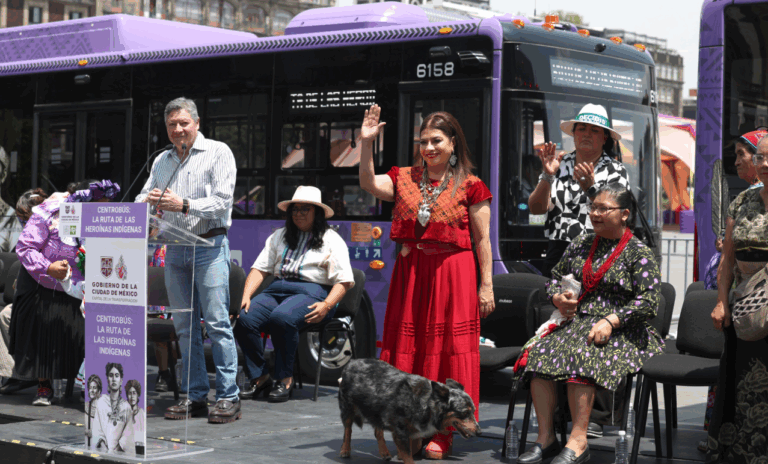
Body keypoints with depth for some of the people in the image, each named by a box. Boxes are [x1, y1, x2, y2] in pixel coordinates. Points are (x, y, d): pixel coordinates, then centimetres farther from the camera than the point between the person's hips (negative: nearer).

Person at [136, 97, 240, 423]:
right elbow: (142, 201, 17)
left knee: (217, 322, -10)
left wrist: (184, 205, -20)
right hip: (175, 249, 6)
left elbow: (222, 202, -9)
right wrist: (148, 202, -7)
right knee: (184, 326, 6)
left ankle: (228, 397, -7)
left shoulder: (218, 152, 1)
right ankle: (195, 396, 11)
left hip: (209, 245, -6)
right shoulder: (162, 161, 18)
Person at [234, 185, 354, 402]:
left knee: (281, 318, -37)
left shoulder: (332, 240, 9)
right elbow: (260, 268, 16)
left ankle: (285, 378, -22)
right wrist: (246, 295, -1)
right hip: (277, 289, 5)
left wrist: (326, 305, -17)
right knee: (244, 319, -25)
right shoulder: (279, 236, 24)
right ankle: (258, 377, -13)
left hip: (311, 291, -5)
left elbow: (344, 281, 0)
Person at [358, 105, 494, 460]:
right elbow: (369, 184, -5)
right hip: (410, 271, 4)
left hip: (452, 273, -4)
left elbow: (482, 239, 0)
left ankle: (441, 434, 6)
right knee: (408, 348, 5)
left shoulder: (470, 186, 0)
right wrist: (367, 143, -15)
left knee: (446, 349, -2)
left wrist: (486, 285, -4)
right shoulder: (405, 178, 11)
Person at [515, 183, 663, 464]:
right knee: (540, 352, -24)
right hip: (575, 322, 5)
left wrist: (610, 321, -20)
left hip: (622, 332, -5)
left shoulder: (638, 253, 0)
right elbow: (555, 277, 27)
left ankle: (578, 441, -33)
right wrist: (558, 298, 2)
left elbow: (649, 301, -9)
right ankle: (545, 437, -22)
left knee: (581, 356, -35)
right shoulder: (580, 245, 17)